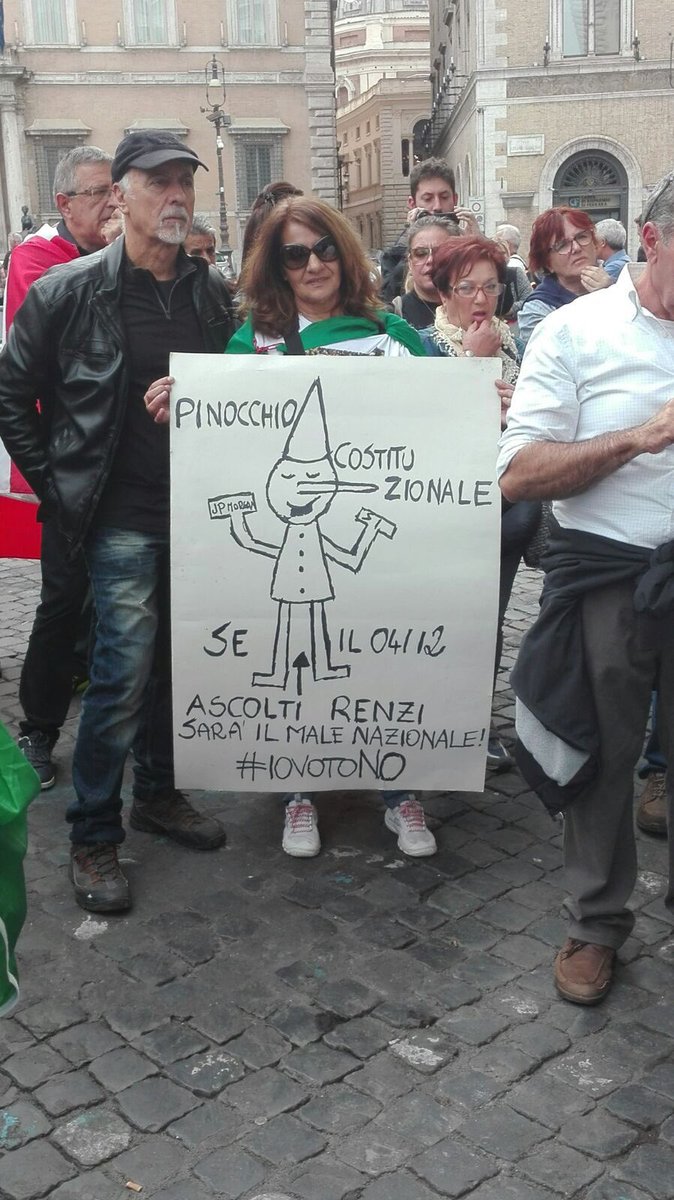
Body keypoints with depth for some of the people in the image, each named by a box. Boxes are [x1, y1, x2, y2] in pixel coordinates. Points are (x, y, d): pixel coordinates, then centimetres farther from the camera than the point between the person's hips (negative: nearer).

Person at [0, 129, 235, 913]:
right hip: (123, 517, -4)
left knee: (175, 662, 14)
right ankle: (92, 837, 12)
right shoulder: (69, 292, -6)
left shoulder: (215, 292, 5)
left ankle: (158, 793, 35)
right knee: (124, 671, -4)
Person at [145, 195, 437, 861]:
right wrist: (177, 403, -9)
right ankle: (299, 794, 27)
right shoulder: (255, 337, 6)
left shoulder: (391, 332, 7)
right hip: (287, 529, 0)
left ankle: (400, 794, 25)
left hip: (379, 526, 1)